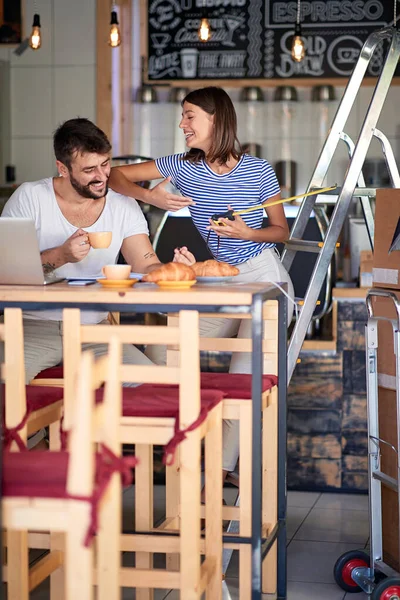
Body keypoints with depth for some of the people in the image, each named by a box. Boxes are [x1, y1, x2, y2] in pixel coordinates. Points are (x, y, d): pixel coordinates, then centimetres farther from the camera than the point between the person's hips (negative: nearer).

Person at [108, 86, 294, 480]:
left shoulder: (258, 171, -4)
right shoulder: (184, 167, 3)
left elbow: (281, 231, 5)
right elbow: (115, 175, 2)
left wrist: (247, 233, -14)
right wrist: (151, 197, -16)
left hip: (266, 281, -4)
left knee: (247, 378, -16)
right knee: (160, 356, -7)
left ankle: (221, 471, -10)